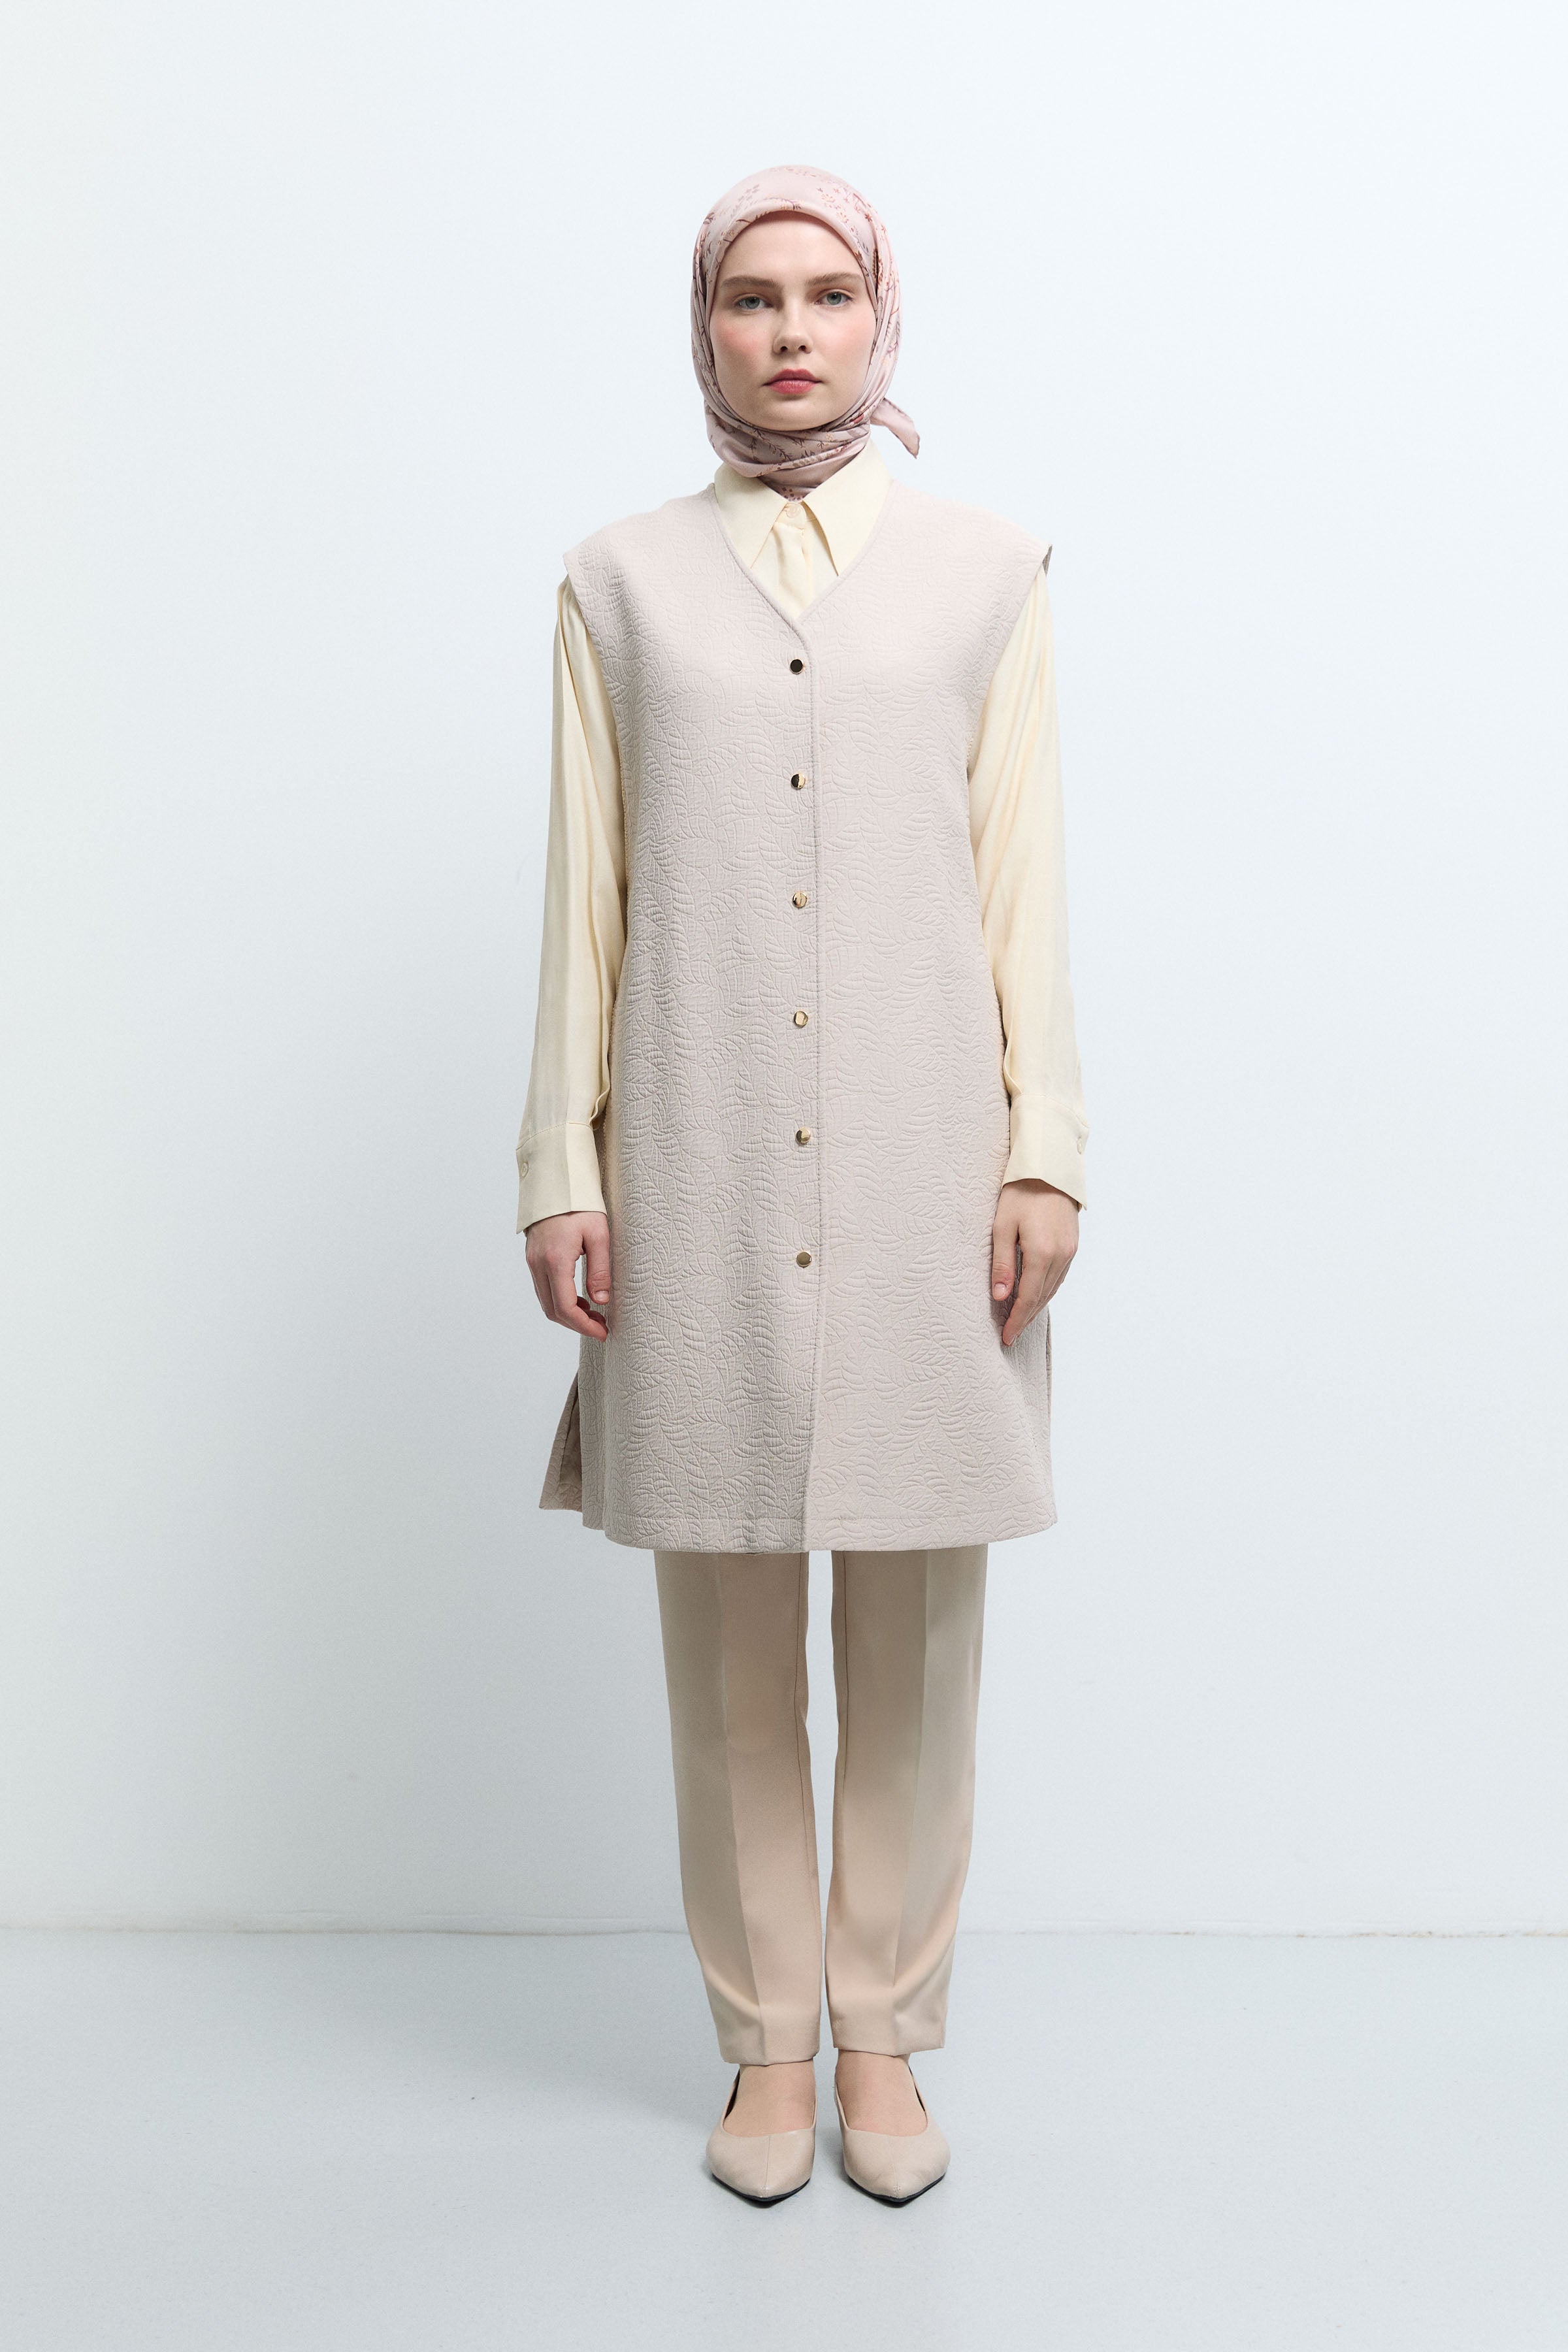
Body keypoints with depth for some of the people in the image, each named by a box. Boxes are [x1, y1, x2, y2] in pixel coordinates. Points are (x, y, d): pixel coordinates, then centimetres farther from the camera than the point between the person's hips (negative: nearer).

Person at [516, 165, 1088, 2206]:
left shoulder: (985, 575, 9)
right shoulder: (621, 584, 9)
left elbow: (1025, 882, 5)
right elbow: (586, 894, 7)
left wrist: (1043, 1153, -2)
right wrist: (563, 1167, 2)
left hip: (922, 1170, 0)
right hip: (701, 1180, 0)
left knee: (915, 1635, 5)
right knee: (727, 1636, 6)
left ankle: (884, 2036, 22)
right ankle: (765, 2041, 22)